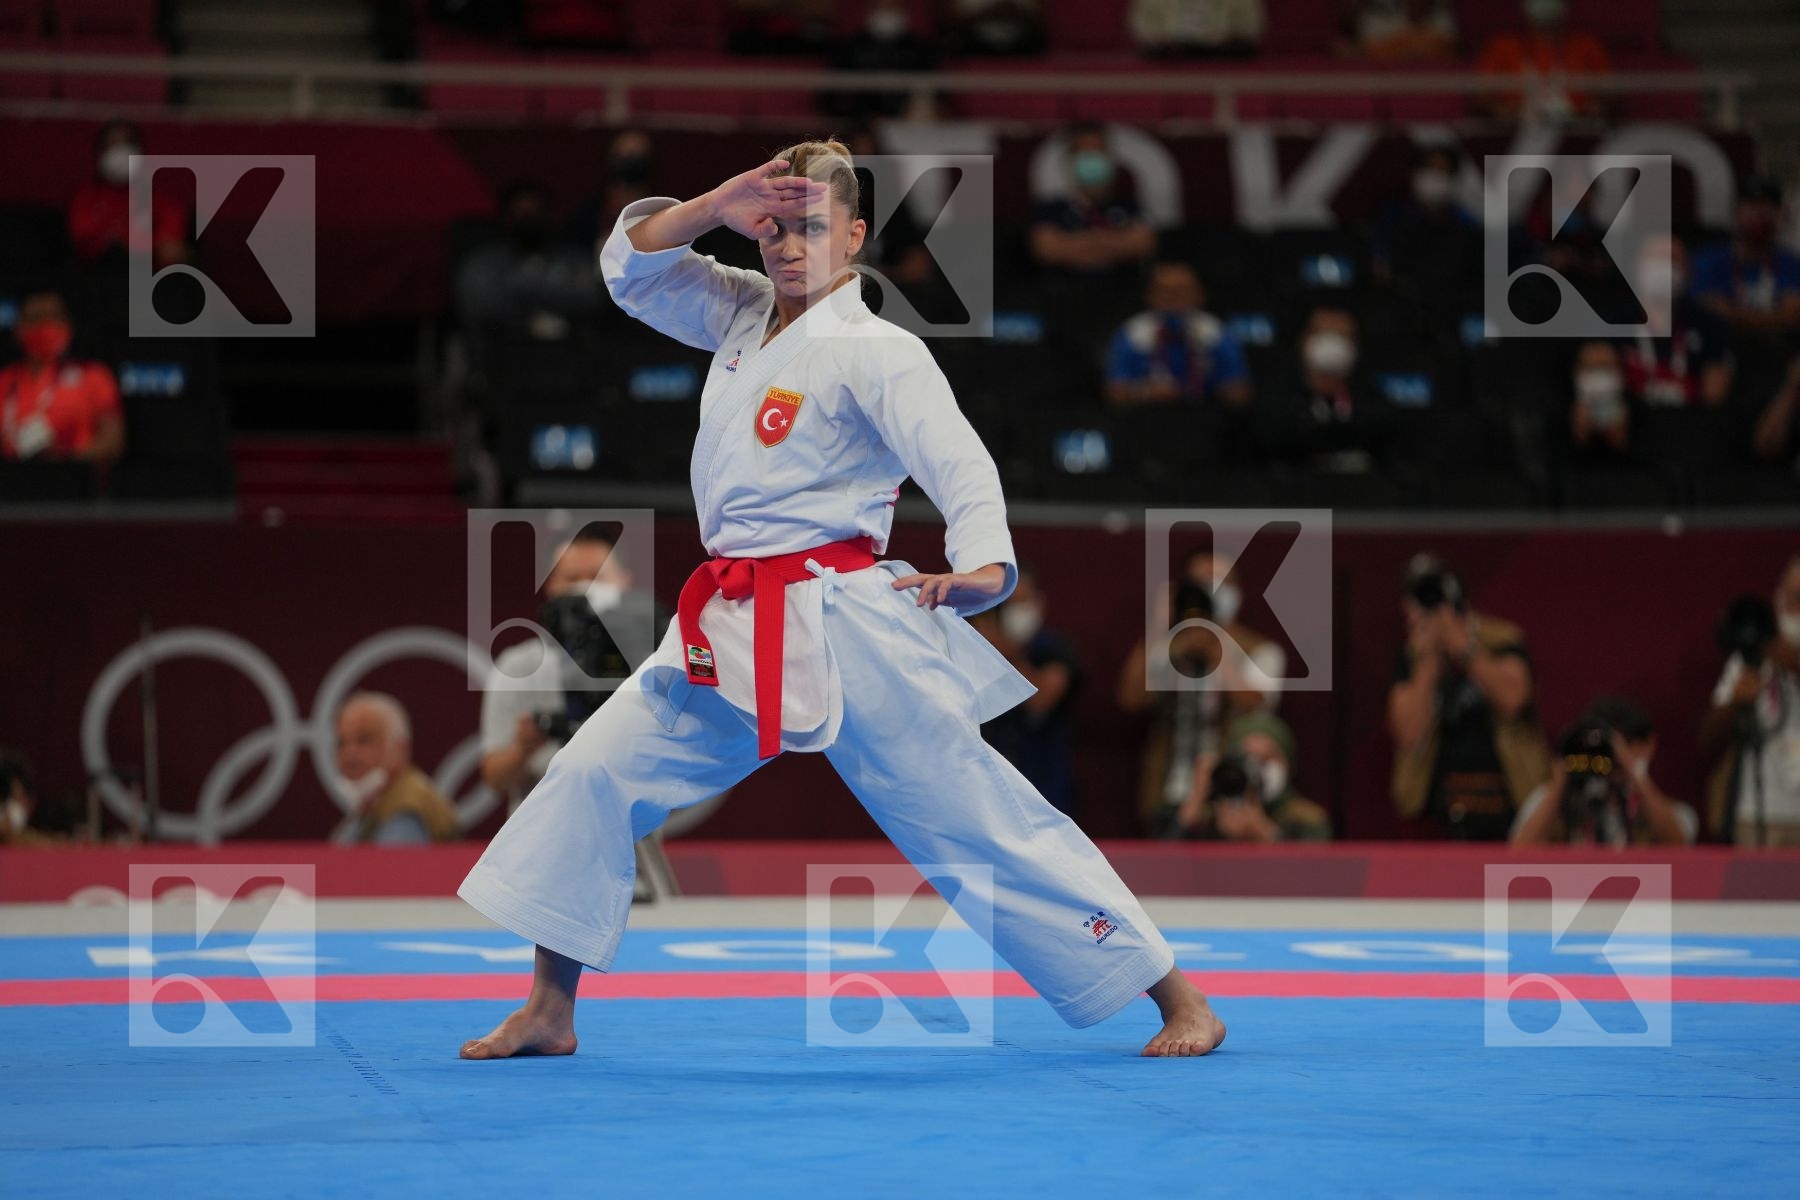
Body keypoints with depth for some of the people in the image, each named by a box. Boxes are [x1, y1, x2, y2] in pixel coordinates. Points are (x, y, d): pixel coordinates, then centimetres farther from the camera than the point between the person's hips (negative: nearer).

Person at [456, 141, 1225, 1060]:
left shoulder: (877, 353, -10)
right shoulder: (743, 314, 12)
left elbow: (960, 464, -22)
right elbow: (631, 266, 14)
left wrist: (983, 570, -42)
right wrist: (715, 207, -5)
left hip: (841, 631, -7)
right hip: (731, 639, 7)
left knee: (980, 814, -7)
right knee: (592, 776, 2)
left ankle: (1182, 1003, -2)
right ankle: (548, 1012, 14)